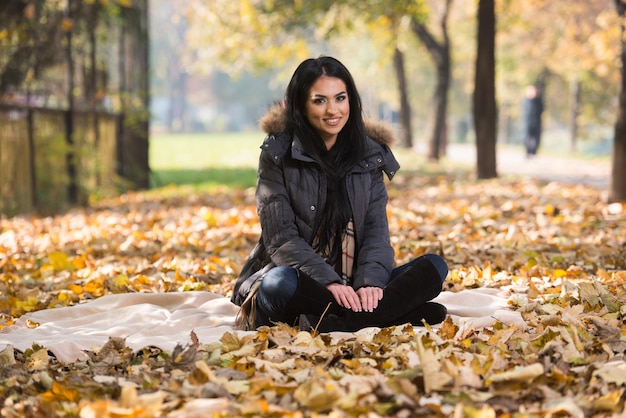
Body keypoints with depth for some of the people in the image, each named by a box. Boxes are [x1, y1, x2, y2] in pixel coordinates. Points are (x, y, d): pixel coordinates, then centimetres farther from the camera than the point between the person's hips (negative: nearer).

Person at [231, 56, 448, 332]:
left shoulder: (369, 154, 7)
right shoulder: (278, 154, -4)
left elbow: (376, 230, 1)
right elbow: (281, 237, -11)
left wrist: (370, 283, -20)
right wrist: (329, 283, -26)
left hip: (351, 285, 4)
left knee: (434, 267, -15)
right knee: (280, 283, -38)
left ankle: (330, 325, -33)